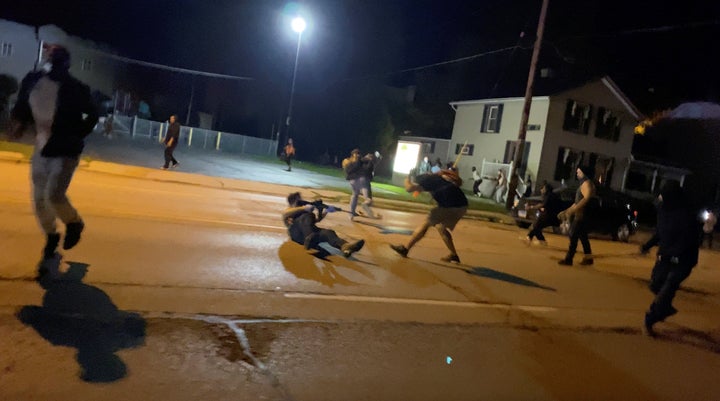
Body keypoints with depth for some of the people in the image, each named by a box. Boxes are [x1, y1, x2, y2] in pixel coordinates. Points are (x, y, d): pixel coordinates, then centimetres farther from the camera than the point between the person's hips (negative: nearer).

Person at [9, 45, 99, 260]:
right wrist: (18, 123, -3)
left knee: (54, 195, -17)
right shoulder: (32, 81, 0)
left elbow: (93, 115, -2)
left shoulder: (74, 88, -14)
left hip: (65, 151, -6)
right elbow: (21, 107, 15)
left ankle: (74, 223, 13)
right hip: (41, 149, 6)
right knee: (39, 198, 11)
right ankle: (51, 236, 34)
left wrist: (77, 135, -8)